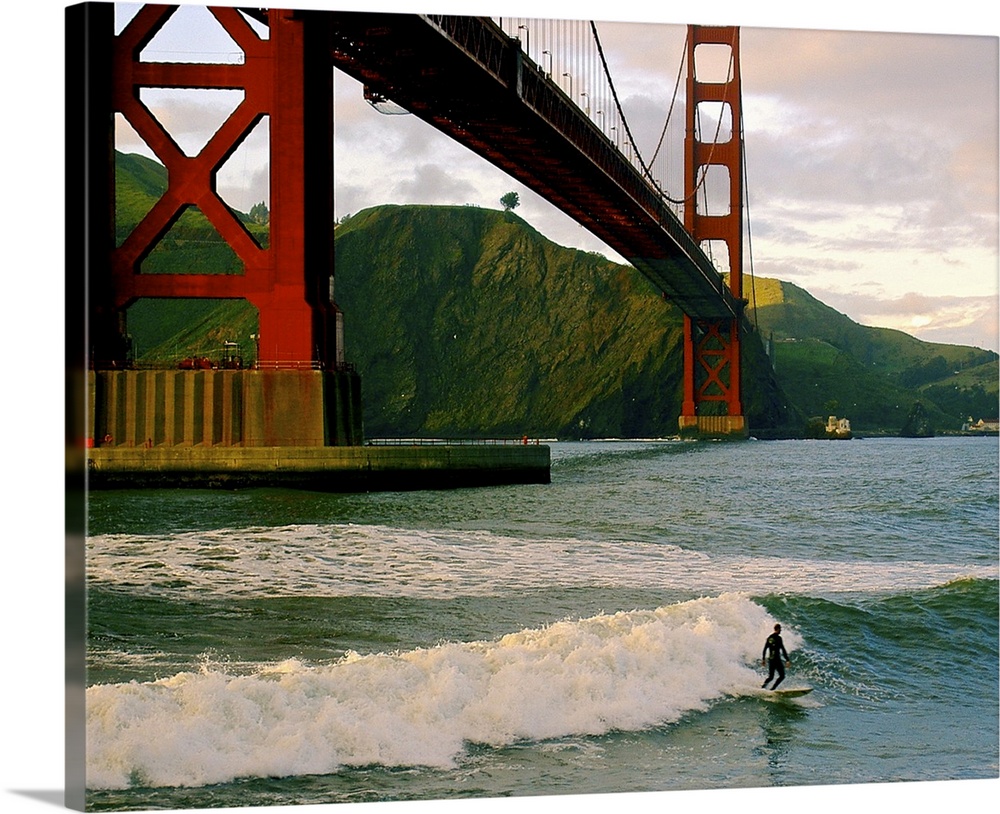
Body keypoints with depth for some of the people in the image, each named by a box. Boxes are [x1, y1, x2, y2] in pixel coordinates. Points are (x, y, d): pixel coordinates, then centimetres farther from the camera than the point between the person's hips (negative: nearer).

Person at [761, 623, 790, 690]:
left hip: (770, 659, 7)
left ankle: (763, 686, -5)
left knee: (770, 676, 15)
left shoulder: (769, 638, 12)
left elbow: (765, 649, 16)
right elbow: (783, 650, -13)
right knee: (782, 676, -2)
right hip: (777, 659, -7)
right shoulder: (778, 638, -9)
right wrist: (787, 660, -13)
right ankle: (773, 688, -15)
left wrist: (763, 659, 23)